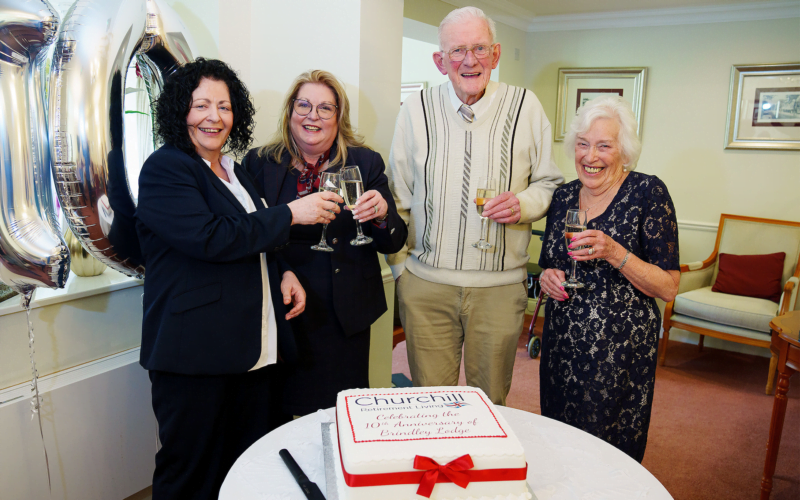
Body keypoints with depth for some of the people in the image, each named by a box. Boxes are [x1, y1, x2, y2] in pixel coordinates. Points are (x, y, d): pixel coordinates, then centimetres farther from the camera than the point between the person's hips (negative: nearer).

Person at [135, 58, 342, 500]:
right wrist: (291, 213, -17)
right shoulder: (163, 170, -8)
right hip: (194, 357, -7)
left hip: (253, 353, 7)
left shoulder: (233, 172, 17)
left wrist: (283, 272, 6)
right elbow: (211, 238, -22)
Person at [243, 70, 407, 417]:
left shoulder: (365, 163, 3)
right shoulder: (259, 163, 5)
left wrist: (382, 215, -20)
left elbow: (393, 244, 2)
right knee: (283, 413, 10)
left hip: (343, 315, 0)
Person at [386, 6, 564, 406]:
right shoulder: (416, 110, 2)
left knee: (490, 405, 14)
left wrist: (524, 203, -13)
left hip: (501, 286, 0)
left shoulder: (525, 107, 1)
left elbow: (549, 182, 10)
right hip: (425, 285, 0)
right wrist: (400, 266, 3)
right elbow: (398, 197, 7)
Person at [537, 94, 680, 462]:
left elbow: (668, 288, -10)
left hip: (620, 350, -4)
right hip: (560, 347, 5)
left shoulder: (648, 192, -9)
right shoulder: (563, 196, 5)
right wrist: (547, 277, -5)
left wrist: (614, 253, -23)